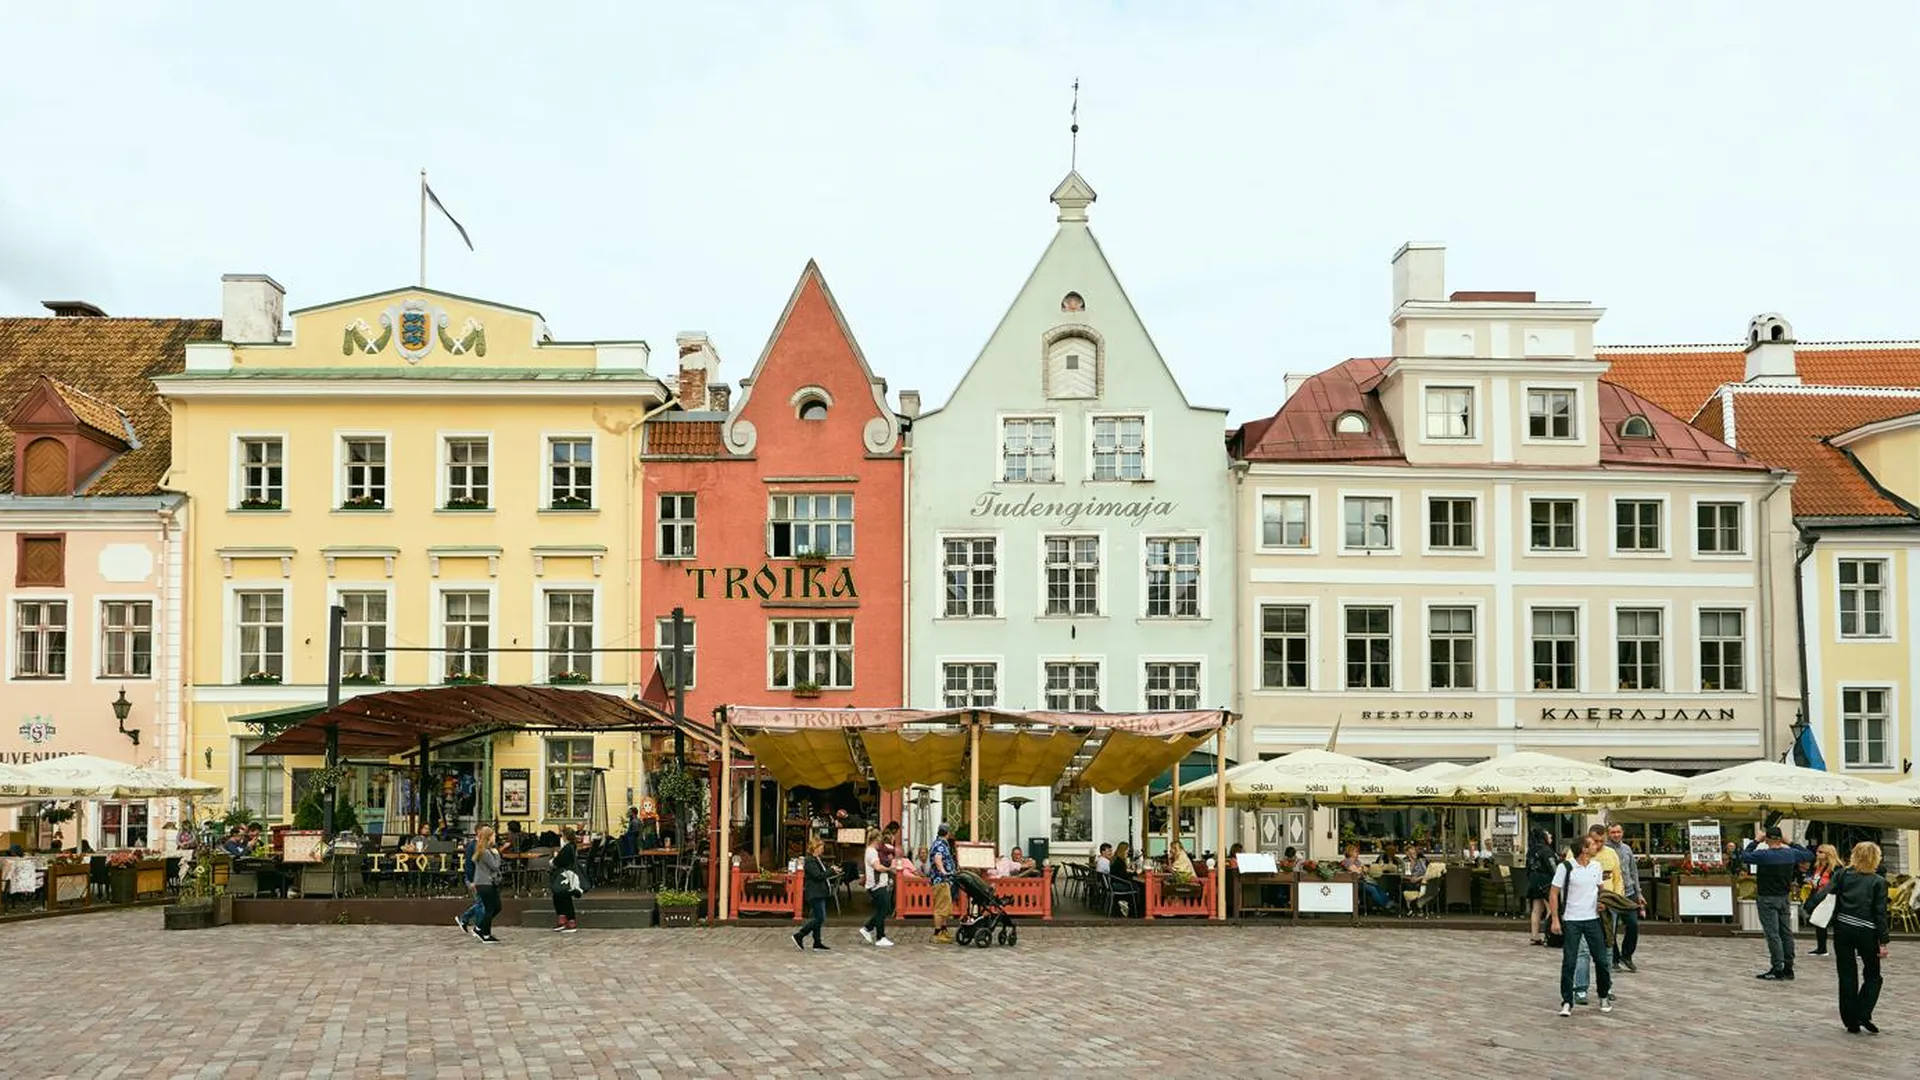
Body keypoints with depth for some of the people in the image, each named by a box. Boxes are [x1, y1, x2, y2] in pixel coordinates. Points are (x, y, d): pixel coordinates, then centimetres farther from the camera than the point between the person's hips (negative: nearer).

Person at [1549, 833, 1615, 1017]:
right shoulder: (1566, 867, -10)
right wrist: (1555, 920, -11)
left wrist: (1601, 903, 1)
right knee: (1569, 962, -3)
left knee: (1602, 960, 6)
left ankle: (1605, 996, 25)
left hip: (1593, 919, 4)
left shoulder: (1597, 867, 6)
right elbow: (1553, 893, -7)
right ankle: (1567, 1002, 5)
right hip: (1571, 921, -4)